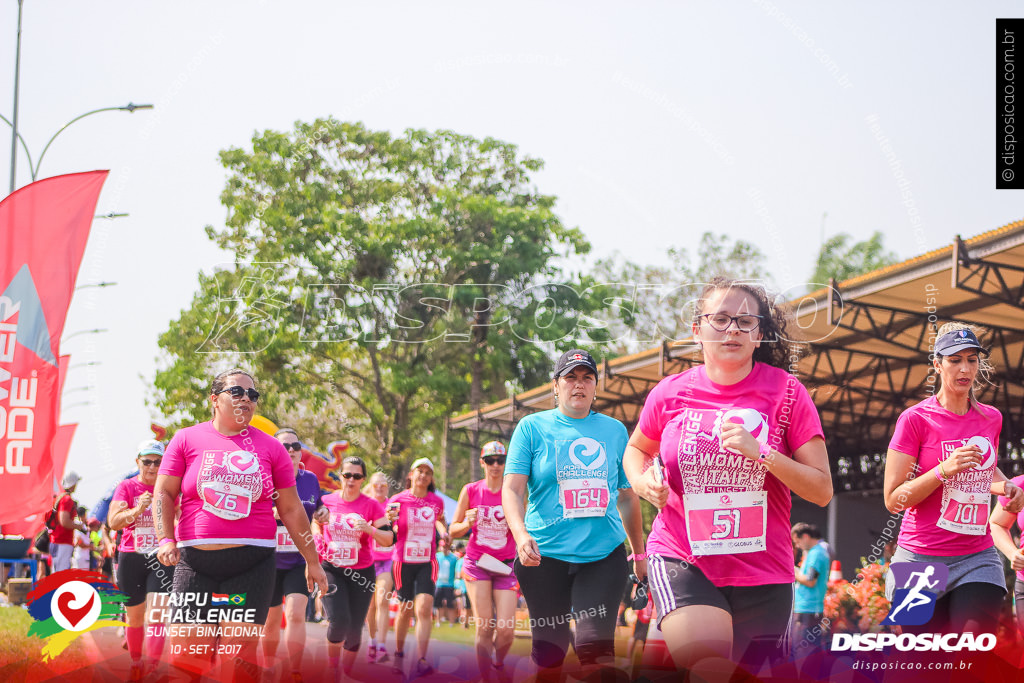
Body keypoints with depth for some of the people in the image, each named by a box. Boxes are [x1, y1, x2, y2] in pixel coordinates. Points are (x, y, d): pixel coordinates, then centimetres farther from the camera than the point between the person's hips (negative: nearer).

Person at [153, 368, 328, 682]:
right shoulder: (187, 439, 7)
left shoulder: (269, 447, 9)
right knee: (186, 654, -2)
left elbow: (292, 509, 13)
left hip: (252, 563, 0)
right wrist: (165, 539, -9)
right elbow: (164, 492, 6)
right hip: (195, 561, 0)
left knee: (240, 654, -7)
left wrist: (312, 562, 13)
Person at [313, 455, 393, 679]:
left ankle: (347, 673, 22)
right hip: (331, 569, 0)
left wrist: (369, 529, -23)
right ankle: (332, 669, 4)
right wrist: (318, 546, 1)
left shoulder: (371, 506, -3)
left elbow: (389, 539, -7)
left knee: (354, 628, 2)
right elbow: (316, 528, 20)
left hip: (361, 573, 0)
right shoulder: (326, 502, 2)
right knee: (339, 620, -18)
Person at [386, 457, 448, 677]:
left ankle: (421, 660, -18)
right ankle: (398, 654, 27)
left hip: (427, 562, 1)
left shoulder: (436, 501, 2)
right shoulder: (398, 500, -6)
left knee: (424, 608, -14)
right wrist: (389, 519, -22)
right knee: (405, 610, 7)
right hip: (403, 562, -1)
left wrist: (443, 532, 5)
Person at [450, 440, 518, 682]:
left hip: (505, 564, 0)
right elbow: (453, 530, 8)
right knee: (484, 626, -10)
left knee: (506, 630, -7)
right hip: (476, 562, 0)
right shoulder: (470, 491, 3)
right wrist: (467, 523, -13)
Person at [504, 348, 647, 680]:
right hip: (545, 556, -1)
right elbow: (511, 488, -4)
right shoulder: (532, 427, 4)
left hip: (604, 555, 1)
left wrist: (639, 553, 19)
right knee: (550, 647, 3)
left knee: (597, 645, -11)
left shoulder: (615, 430, 11)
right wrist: (521, 534, -22)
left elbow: (627, 496, 19)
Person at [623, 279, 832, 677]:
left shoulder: (786, 393, -3)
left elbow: (822, 490, -5)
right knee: (710, 668, -27)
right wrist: (642, 482, 0)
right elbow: (637, 448, 23)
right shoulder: (670, 393, 1)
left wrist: (760, 453, -18)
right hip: (681, 560, -1)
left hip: (763, 572, 1)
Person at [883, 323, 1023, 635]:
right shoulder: (915, 419, -6)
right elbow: (893, 500, -8)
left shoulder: (992, 418, 9)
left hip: (978, 559, 3)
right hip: (921, 559, -3)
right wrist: (944, 470, -20)